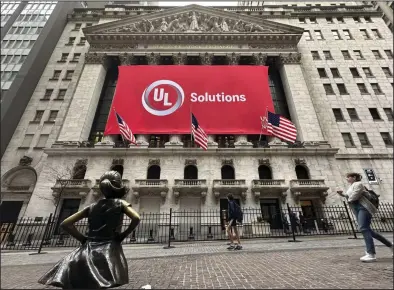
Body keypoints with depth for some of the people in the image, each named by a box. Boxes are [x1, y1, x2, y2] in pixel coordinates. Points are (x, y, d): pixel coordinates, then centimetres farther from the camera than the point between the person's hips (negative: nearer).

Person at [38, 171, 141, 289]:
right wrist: (123, 236, -3)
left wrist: (83, 239, 13)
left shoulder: (92, 207, 12)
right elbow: (136, 218, -17)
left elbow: (65, 224, 12)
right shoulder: (120, 203, 0)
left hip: (88, 250, 5)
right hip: (108, 250, -4)